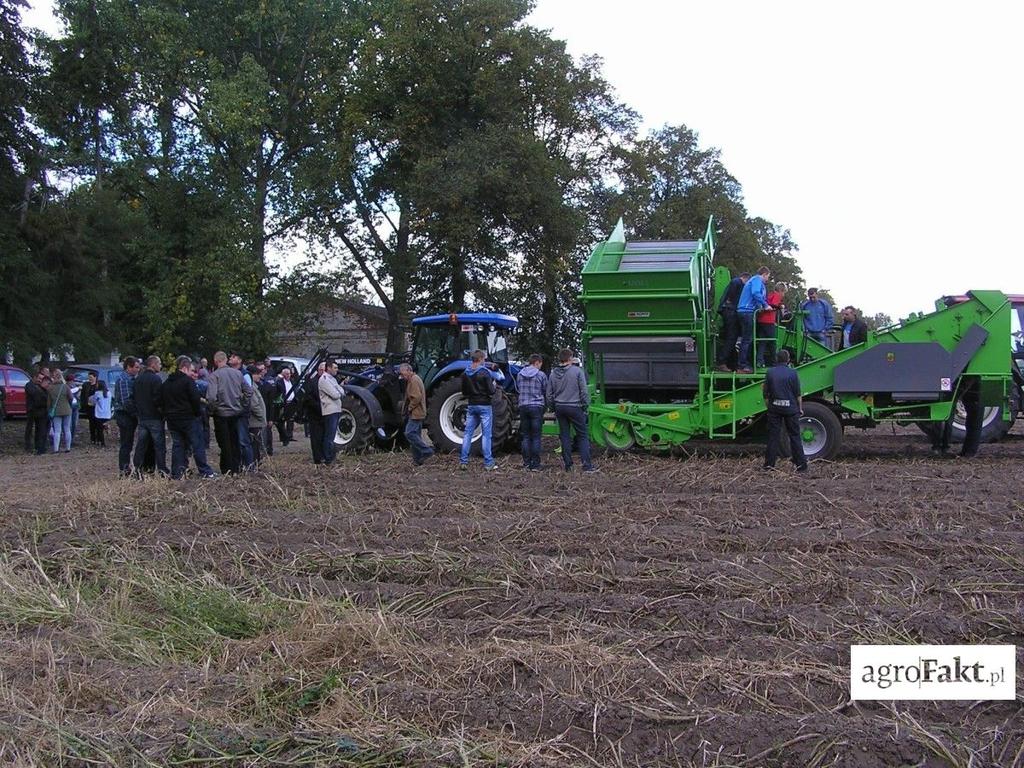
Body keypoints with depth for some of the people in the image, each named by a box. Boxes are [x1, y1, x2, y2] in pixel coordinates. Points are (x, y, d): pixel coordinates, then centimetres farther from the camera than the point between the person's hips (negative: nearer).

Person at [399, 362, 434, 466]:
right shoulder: (413, 380, 19)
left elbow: (417, 397, -24)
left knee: (410, 433, -14)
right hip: (417, 414, 11)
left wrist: (410, 408, -14)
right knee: (415, 435, 10)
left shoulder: (414, 380, -14)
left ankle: (426, 451, -11)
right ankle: (418, 459, 13)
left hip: (415, 414, -11)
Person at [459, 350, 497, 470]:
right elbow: (491, 391, -15)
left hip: (472, 406, 5)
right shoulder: (484, 372, -14)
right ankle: (488, 463, 1)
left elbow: (464, 392, 11)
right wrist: (495, 386, 5)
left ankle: (463, 461, 8)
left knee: (467, 433, 9)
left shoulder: (465, 374, 4)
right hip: (485, 406, -5)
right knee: (486, 434, -1)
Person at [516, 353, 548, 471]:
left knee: (526, 436, 10)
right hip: (537, 406, -4)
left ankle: (526, 463, 10)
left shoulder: (520, 374, 6)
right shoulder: (541, 375, -5)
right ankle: (535, 464, -1)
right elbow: (546, 392, 3)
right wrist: (546, 406, 19)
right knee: (536, 437, -1)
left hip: (523, 406, 4)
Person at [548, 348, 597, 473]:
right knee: (583, 436, 2)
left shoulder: (553, 374, 5)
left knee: (565, 436, 10)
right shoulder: (577, 371, -9)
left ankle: (567, 465, 10)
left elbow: (549, 394, 9)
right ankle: (587, 465, -3)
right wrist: (585, 406, 1)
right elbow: (584, 391, -9)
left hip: (559, 407, 4)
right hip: (574, 407, -4)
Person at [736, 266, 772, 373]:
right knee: (747, 339, -10)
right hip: (747, 311, -10)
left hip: (746, 312, 10)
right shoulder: (757, 280, -5)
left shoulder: (754, 280, 26)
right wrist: (765, 305, -16)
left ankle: (746, 363, 17)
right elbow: (756, 294, -22)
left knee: (748, 339, 13)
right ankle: (742, 366, -11)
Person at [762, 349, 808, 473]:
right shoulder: (793, 373, -6)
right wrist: (800, 408, 7)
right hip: (791, 408, -2)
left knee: (773, 436, 6)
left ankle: (769, 463, 7)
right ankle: (801, 464, 6)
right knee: (794, 436, 4)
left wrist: (768, 407, 14)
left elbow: (766, 393, 4)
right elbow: (798, 394, -4)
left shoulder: (770, 372, 0)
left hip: (774, 408, 2)